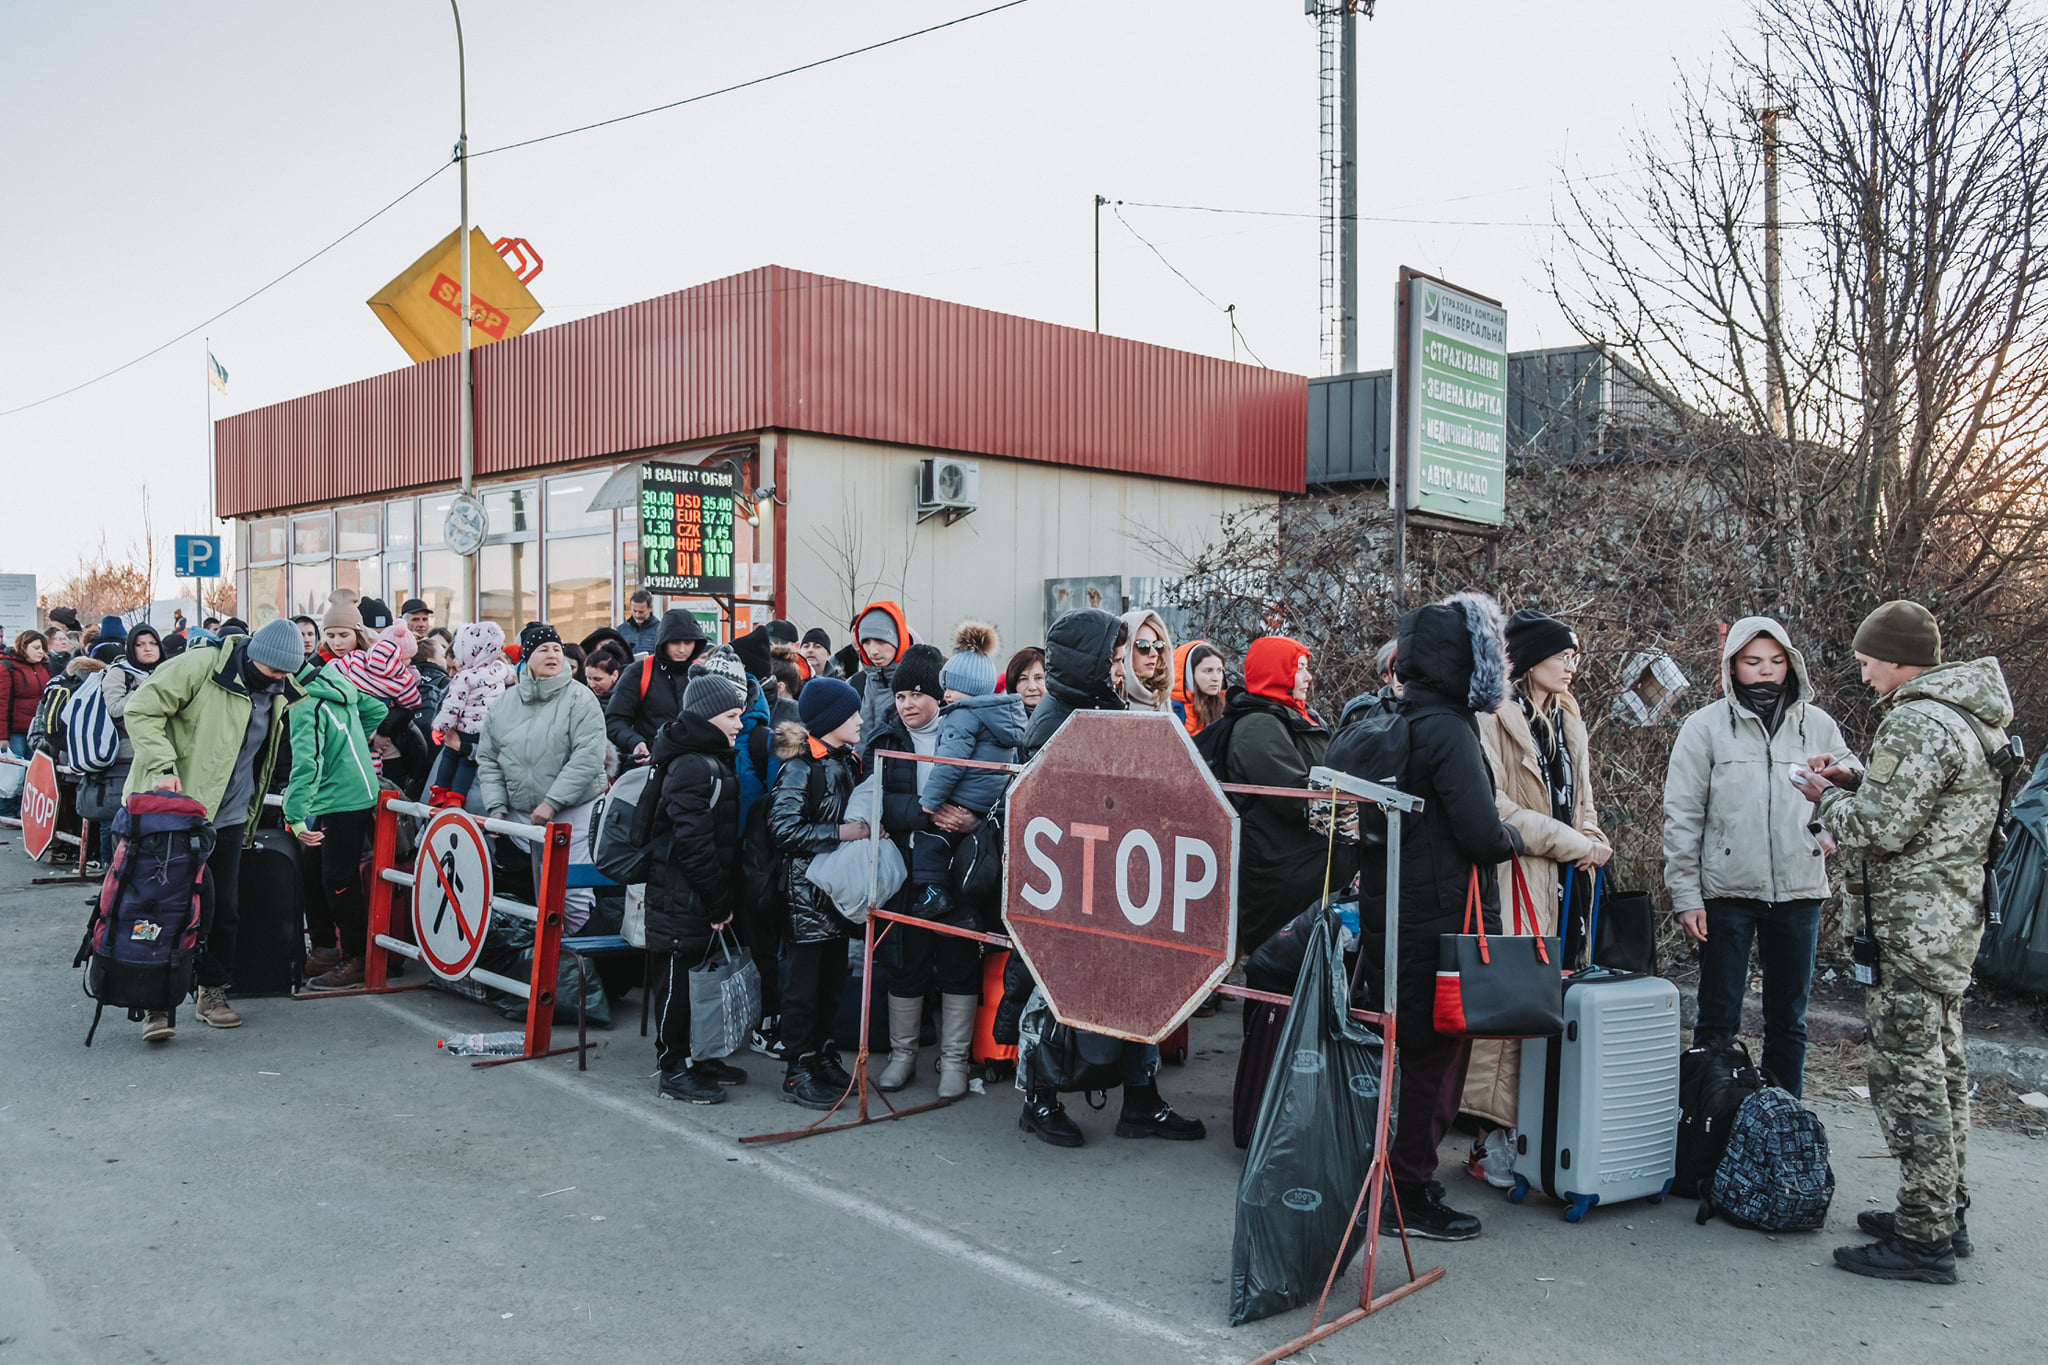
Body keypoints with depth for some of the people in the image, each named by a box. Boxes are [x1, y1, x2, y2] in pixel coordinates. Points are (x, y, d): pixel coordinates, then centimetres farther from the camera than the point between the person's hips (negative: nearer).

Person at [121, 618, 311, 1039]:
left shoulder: (278, 694, 8)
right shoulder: (200, 666, -13)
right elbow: (142, 710, -14)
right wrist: (162, 766, -22)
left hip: (229, 815, 6)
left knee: (225, 909, 7)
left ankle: (213, 989, 22)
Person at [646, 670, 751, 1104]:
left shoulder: (712, 761, 14)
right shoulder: (693, 766, -18)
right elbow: (693, 841, -23)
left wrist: (726, 898, 13)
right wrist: (720, 902, -17)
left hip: (700, 899, 10)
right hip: (681, 898, -10)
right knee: (676, 977, 0)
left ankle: (698, 1056, 29)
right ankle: (672, 1070, 9)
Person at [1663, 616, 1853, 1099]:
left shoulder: (1817, 725, 8)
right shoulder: (1706, 726, 0)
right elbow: (1682, 818, -1)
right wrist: (1686, 896, -7)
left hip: (1798, 891, 3)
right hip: (1727, 891, -3)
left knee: (1788, 1020, 13)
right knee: (1719, 1019, 2)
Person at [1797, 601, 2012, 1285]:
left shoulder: (1916, 723, -19)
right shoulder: (1968, 715, 14)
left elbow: (1882, 828, -21)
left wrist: (1829, 797, -4)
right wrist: (1857, 782, 10)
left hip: (1912, 926, -11)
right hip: (1954, 919, 11)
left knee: (1908, 1075, -5)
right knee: (1941, 1066, 17)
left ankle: (1923, 1240, 1)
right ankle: (1945, 1213, 29)